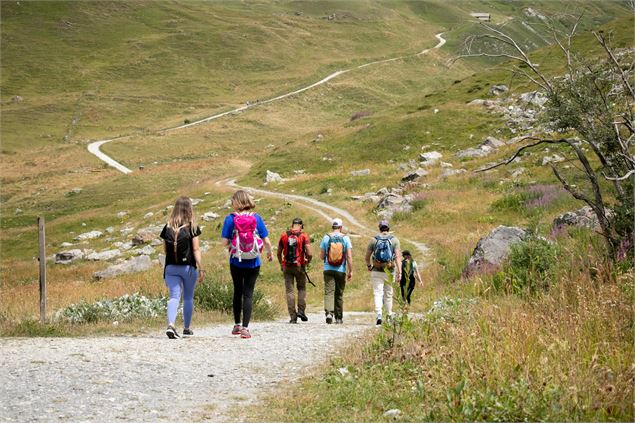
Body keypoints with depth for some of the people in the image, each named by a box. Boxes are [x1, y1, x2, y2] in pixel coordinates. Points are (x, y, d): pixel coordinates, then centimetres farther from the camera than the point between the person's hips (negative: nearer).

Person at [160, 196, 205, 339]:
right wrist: (201, 268, -6)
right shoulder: (192, 227, -5)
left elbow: (165, 249, 9)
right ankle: (186, 328, 25)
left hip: (171, 267, 1)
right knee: (188, 298, 14)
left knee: (174, 296, -3)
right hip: (188, 267, -1)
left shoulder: (168, 227, 3)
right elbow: (196, 249, -8)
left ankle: (171, 325, -26)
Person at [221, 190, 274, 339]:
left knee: (237, 292, 17)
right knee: (248, 294, 3)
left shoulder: (230, 219, -9)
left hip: (236, 263, 0)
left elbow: (225, 242, -12)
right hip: (253, 264, 0)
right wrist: (270, 252, 14)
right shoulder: (256, 218, -6)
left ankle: (237, 325, 26)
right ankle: (245, 328, -3)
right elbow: (266, 240, -5)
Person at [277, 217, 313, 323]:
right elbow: (309, 254, -12)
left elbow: (279, 253, 7)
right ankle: (301, 310, 4)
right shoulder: (303, 236, -4)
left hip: (287, 267, 1)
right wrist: (307, 261, 9)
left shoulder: (284, 235, 3)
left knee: (289, 291, 3)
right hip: (299, 266, -1)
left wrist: (281, 264, 22)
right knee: (301, 288, 16)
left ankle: (293, 316, 0)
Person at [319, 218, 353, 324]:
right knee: (339, 294, 11)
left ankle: (329, 312, -26)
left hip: (328, 270, 0)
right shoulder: (345, 238, -2)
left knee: (329, 292, -5)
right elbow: (349, 257, -7)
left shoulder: (326, 238, 0)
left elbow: (321, 256, 3)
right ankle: (339, 318, 19)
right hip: (341, 270, 0)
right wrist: (350, 271, -2)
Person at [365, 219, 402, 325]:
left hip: (376, 272, -1)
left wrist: (369, 266, 26)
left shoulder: (374, 240, 2)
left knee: (378, 294, -3)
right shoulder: (394, 240, 1)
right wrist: (399, 271, -12)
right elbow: (398, 256, -9)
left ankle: (378, 316, -19)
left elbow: (367, 257, 6)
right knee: (388, 294, 14)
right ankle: (389, 316, 22)